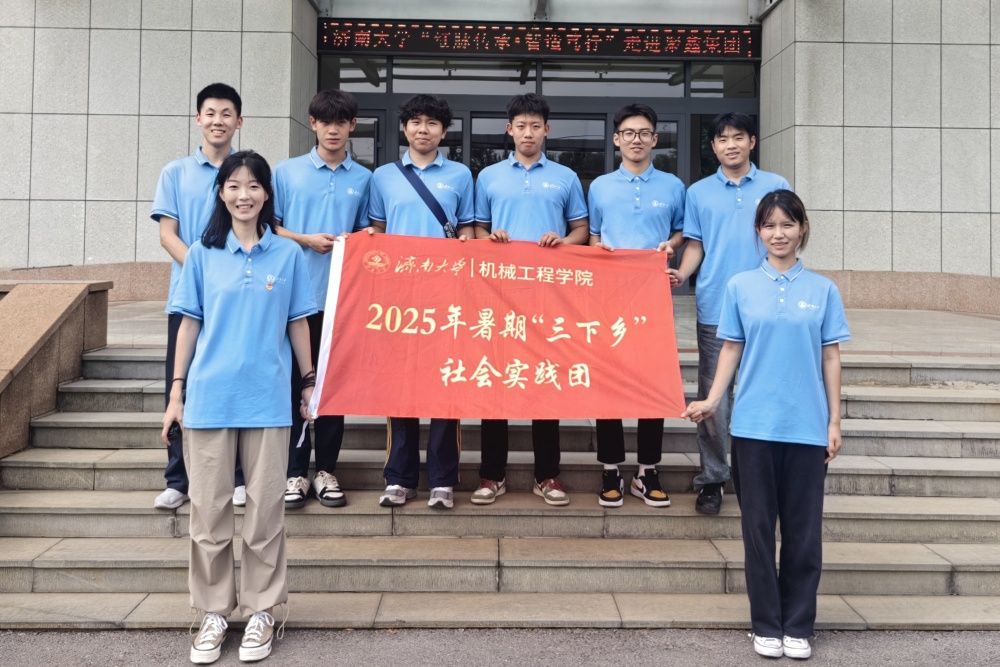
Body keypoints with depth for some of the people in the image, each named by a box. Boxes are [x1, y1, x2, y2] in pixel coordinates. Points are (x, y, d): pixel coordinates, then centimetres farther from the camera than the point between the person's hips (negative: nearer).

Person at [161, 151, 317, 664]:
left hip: (267, 399, -1)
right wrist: (177, 390, 4)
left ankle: (261, 611, 18)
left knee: (265, 510, 5)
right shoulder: (202, 254, 6)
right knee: (209, 510, 7)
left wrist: (310, 381, 8)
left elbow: (298, 324, 8)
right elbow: (189, 324, 7)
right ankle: (213, 611, 20)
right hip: (209, 397, 1)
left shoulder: (288, 254, 4)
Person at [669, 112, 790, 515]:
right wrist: (681, 274, -10)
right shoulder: (699, 192, 10)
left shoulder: (775, 187, 8)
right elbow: (695, 245, 10)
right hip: (714, 309, 0)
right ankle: (712, 479, 13)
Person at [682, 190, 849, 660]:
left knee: (803, 529, 6)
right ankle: (766, 625, 19)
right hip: (754, 424, 0)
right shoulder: (740, 286, 4)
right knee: (759, 526, 6)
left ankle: (798, 626, 20)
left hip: (807, 426, 1)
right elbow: (731, 350, 5)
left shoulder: (822, 290, 5)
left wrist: (834, 421, 3)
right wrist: (712, 401, -7)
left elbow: (830, 357, 6)